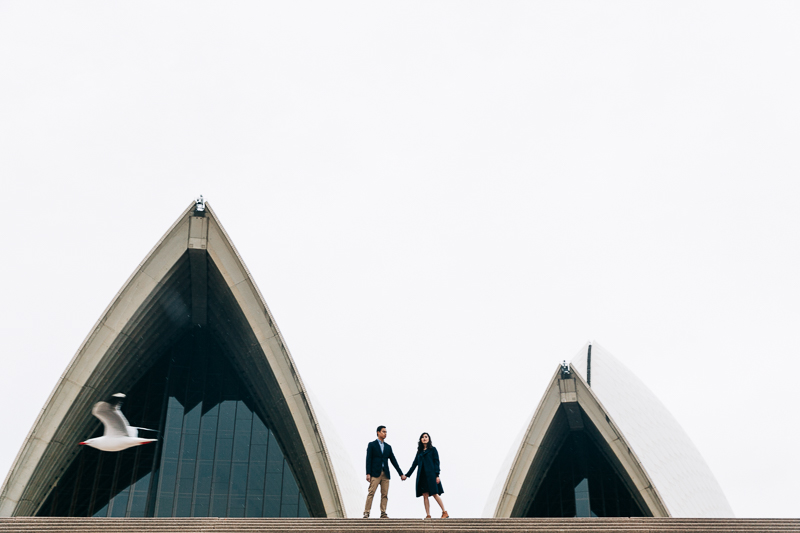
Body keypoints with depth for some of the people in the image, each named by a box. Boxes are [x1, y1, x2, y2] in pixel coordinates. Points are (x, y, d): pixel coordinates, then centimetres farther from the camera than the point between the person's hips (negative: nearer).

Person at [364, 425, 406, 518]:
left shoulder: (388, 447, 17)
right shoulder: (372, 444, 4)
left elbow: (394, 461, 16)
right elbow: (368, 460, -2)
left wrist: (401, 474, 11)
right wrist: (368, 474, -12)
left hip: (385, 474, 4)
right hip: (375, 473, -4)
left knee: (385, 494, 0)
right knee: (371, 493, -10)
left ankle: (383, 513, 3)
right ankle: (366, 513, -9)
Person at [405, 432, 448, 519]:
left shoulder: (433, 449, 5)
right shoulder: (419, 451, 18)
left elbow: (436, 462, -1)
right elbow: (415, 464, 20)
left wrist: (437, 475, -11)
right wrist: (407, 475, 18)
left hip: (431, 475, -5)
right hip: (422, 476, 5)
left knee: (435, 494, -10)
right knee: (425, 495, -2)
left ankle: (445, 513, -3)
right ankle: (428, 515, -2)